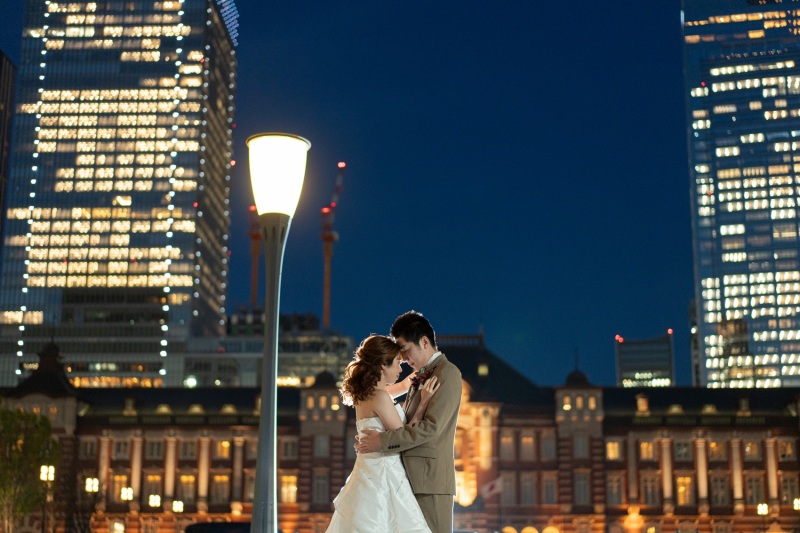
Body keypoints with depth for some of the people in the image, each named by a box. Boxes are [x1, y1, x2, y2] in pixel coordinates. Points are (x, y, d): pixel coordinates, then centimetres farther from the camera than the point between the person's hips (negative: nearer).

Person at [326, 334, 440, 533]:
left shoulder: (366, 393, 12)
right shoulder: (380, 397, -15)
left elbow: (403, 385, 30)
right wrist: (423, 403, -7)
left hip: (368, 475, 10)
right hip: (383, 478, -10)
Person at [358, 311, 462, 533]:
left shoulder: (448, 373, -8)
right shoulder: (420, 378, 20)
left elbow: (431, 426, -17)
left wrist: (383, 441, -17)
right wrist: (372, 439, 4)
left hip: (430, 478, -8)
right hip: (413, 477, 8)